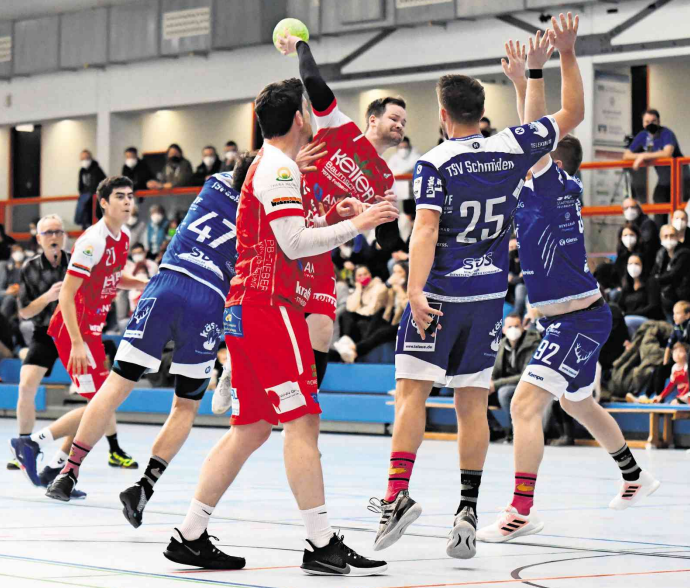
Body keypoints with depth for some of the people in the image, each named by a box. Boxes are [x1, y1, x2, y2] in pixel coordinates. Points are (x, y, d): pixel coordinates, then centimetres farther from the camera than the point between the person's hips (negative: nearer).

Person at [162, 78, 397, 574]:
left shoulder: (268, 166, 22)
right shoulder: (279, 168, -10)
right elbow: (293, 244, -17)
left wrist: (330, 218, 21)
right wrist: (356, 225, -11)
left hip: (249, 308, 10)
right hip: (269, 305, -10)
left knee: (250, 430, 10)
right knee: (302, 422, -10)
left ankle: (190, 537, 11)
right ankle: (323, 546, -11)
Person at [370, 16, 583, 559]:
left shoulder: (435, 163, -7)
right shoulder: (511, 149, 4)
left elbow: (426, 229, -20)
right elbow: (573, 115, 17)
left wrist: (415, 292, -26)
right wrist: (568, 54, 17)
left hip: (439, 294, -4)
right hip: (488, 295, 4)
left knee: (412, 392, -1)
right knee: (473, 404, 8)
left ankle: (398, 494, -16)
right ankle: (468, 511, 5)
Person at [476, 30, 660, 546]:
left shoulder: (553, 185, -13)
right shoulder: (559, 190, 9)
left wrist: (535, 70, -19)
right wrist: (521, 81, 17)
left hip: (580, 320, -10)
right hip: (572, 318, 10)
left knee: (526, 403, -17)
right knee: (576, 402, 26)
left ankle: (522, 510, -20)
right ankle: (635, 476, 42)